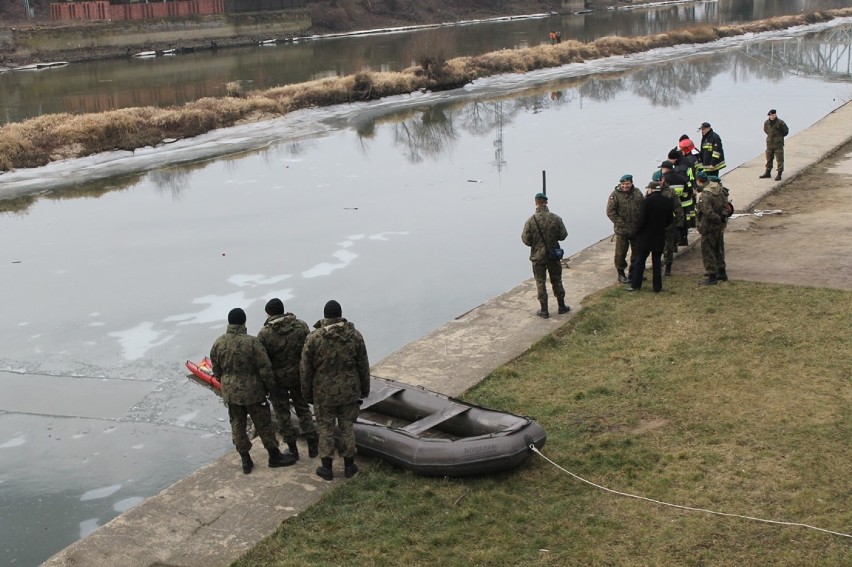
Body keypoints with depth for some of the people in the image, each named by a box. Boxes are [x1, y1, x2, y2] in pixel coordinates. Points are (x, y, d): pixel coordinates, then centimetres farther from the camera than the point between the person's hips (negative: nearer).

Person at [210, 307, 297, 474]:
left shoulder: (218, 344, -6)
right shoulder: (252, 342, -21)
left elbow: (216, 371, 6)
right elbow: (265, 368, -16)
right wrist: (270, 386, 0)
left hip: (230, 393, 4)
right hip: (252, 391, -4)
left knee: (237, 425, 15)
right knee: (263, 424, 11)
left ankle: (245, 461, 22)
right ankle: (274, 456, 24)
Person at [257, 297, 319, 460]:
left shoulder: (264, 334, -15)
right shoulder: (301, 326, -7)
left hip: (277, 379, -3)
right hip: (299, 376, 3)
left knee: (283, 413, 12)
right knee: (303, 409, 18)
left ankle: (292, 448, 19)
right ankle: (313, 446, 20)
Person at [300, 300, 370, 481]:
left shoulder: (313, 339, -12)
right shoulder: (355, 336, -8)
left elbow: (306, 369, -7)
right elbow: (363, 366, -1)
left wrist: (307, 394, 6)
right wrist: (365, 389, 13)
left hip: (324, 393, -1)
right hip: (349, 391, 2)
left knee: (326, 429, 11)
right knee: (347, 427, 14)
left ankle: (326, 468, 19)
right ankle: (349, 466, 22)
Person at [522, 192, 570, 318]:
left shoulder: (531, 220, -15)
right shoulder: (556, 218, -9)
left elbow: (526, 240, -12)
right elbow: (563, 235, -3)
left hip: (538, 257, -2)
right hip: (554, 255, 2)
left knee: (541, 283, 8)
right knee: (557, 281, 16)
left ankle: (544, 310, 10)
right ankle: (562, 306, 26)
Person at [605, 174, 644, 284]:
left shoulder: (637, 192, 3)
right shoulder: (615, 194, -11)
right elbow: (610, 211, -13)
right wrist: (621, 224, -17)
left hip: (637, 229, 5)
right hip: (622, 230, -5)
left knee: (637, 251, 14)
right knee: (621, 253, 2)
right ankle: (621, 274, 16)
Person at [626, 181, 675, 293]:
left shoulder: (647, 201, -18)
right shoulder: (668, 201, -1)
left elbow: (642, 219, -17)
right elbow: (670, 220, 6)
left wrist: (637, 230, -2)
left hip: (646, 236, -4)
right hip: (660, 236, 4)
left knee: (640, 260, 7)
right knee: (657, 261, 11)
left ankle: (635, 285, 10)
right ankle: (657, 287, 12)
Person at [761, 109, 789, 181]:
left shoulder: (780, 123, -13)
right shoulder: (766, 123, 0)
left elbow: (786, 131, 0)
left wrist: (779, 137, 10)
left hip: (778, 144, -5)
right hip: (769, 143, 5)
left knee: (779, 159, -3)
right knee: (769, 159, 15)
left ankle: (779, 174, 1)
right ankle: (768, 173, 27)